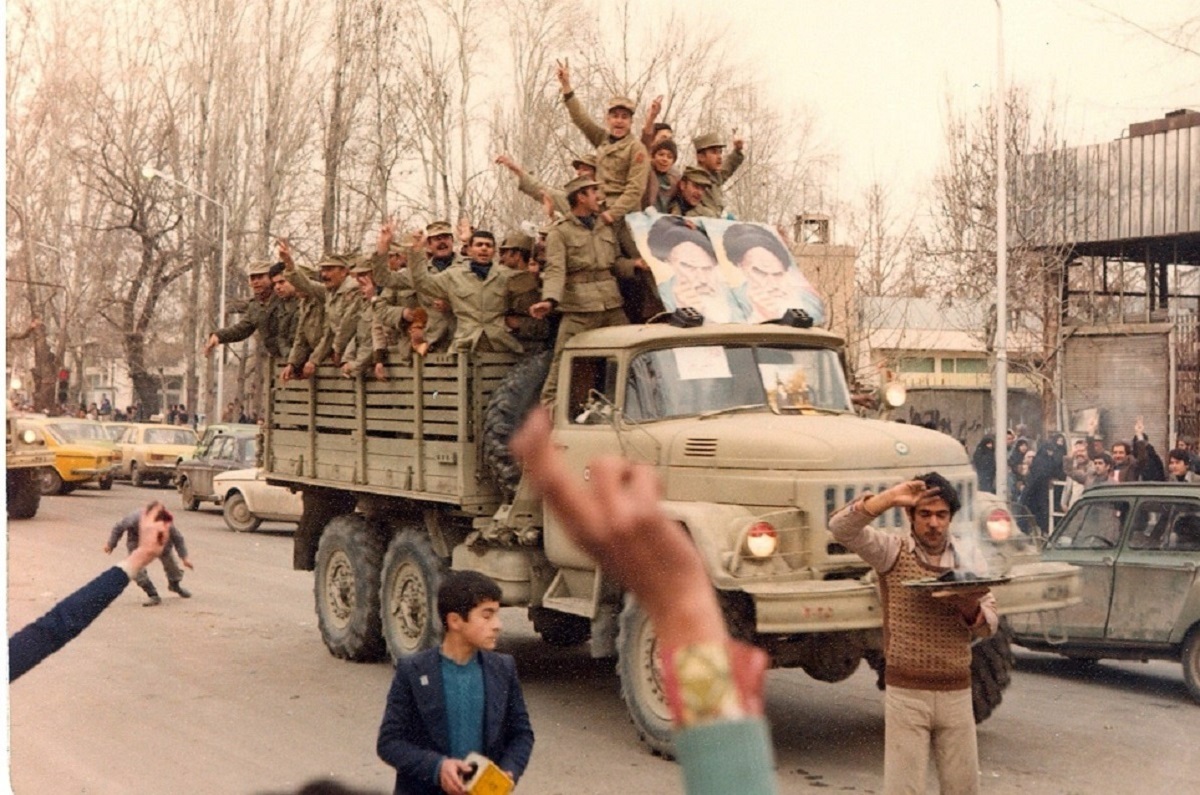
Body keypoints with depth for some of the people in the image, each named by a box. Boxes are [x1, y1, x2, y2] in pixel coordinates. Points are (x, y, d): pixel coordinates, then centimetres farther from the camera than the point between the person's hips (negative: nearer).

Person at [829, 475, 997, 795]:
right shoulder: (893, 552, -2)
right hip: (905, 692, -3)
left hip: (956, 693, 3)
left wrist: (970, 607, -17)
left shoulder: (969, 557, 8)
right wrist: (889, 499, -23)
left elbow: (989, 626, 5)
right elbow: (840, 528, -17)